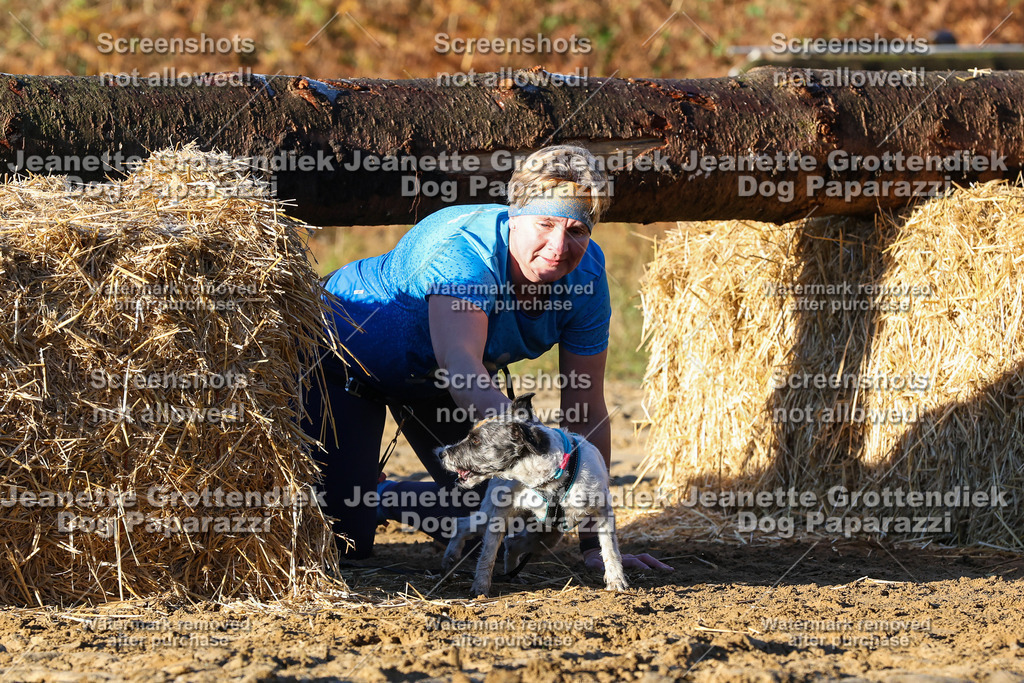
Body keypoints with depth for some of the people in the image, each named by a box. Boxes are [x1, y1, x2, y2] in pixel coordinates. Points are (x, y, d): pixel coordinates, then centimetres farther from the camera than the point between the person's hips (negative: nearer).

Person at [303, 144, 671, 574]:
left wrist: (594, 543, -21)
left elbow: (587, 412, -18)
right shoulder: (465, 250, -40)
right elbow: (461, 367, -56)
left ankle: (383, 499, 31)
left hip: (428, 380, 6)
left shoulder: (585, 275, -21)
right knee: (343, 540, -13)